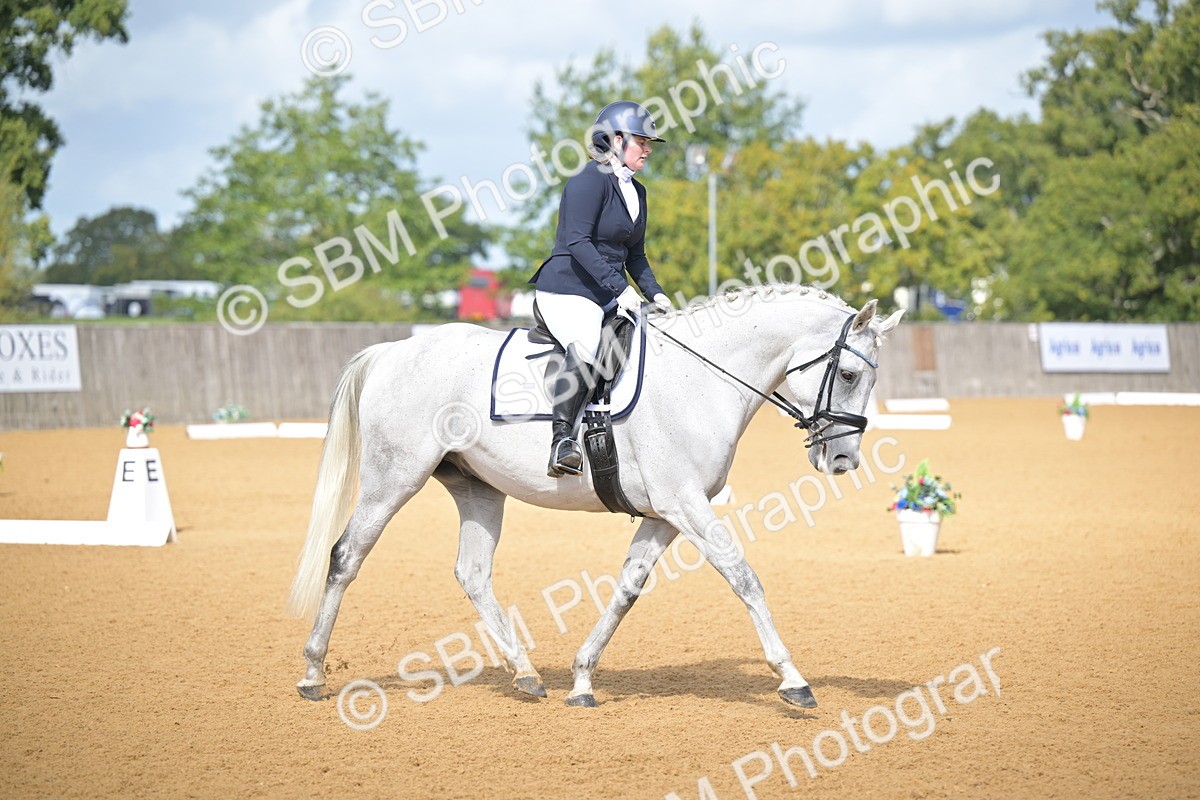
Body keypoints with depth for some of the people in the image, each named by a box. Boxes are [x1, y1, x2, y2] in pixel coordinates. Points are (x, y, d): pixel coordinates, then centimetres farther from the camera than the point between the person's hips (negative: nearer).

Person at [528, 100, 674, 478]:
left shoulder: (635, 191, 18)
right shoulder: (592, 180, -10)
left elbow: (634, 255, 23)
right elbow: (577, 242, -20)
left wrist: (655, 293, 6)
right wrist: (620, 287, -25)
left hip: (610, 295, 10)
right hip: (566, 291, -10)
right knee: (586, 347, -34)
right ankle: (562, 440, -38)